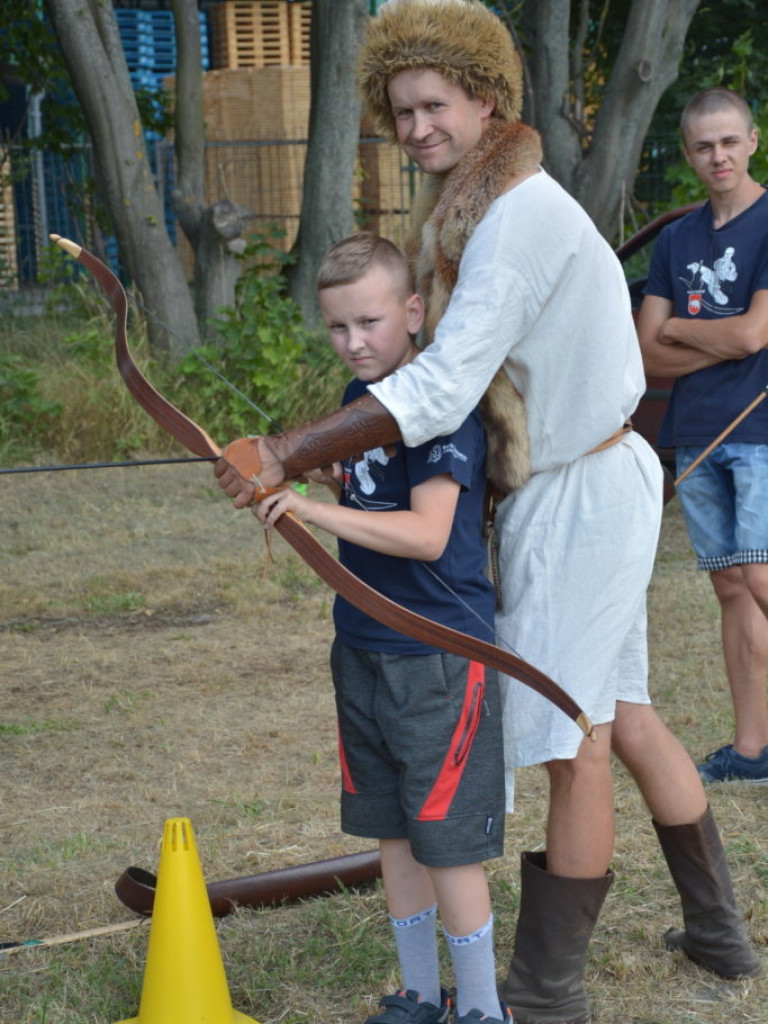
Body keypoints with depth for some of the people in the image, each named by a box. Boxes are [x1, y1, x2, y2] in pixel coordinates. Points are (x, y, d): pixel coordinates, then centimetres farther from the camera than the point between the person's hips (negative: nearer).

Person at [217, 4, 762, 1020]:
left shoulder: (520, 215, -22)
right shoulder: (486, 205, 10)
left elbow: (443, 385, -32)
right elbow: (468, 372, 13)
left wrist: (287, 456, -35)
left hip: (581, 496, -10)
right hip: (564, 486, 10)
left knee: (572, 737, -2)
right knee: (622, 711, 18)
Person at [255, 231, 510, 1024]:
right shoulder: (358, 399, 8)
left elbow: (427, 534, -30)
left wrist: (318, 510, -38)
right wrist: (280, 473, 12)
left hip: (441, 654, -8)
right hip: (364, 651, 8)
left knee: (446, 838, -1)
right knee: (391, 831, 15)